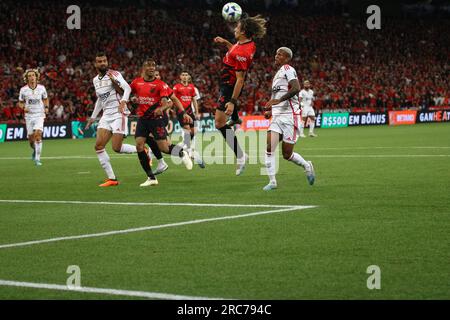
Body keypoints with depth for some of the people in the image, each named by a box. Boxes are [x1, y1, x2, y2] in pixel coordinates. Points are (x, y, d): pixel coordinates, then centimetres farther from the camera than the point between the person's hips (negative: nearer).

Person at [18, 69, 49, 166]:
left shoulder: (41, 88, -2)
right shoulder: (23, 90, -3)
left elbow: (45, 99, 15)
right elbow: (20, 103, 9)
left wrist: (46, 107, -3)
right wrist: (24, 108, -13)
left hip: (39, 115, -1)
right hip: (29, 115, 1)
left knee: (38, 135, -19)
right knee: (31, 138, 4)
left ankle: (37, 158, -16)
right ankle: (35, 150, 39)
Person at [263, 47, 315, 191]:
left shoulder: (287, 69, -6)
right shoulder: (278, 74, 22)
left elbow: (296, 88, -24)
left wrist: (278, 100, -29)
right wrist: (271, 111, 17)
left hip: (289, 116, -8)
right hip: (277, 116, 8)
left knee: (287, 154, -1)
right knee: (268, 147, -10)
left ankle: (307, 166, 27)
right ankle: (272, 181, -4)